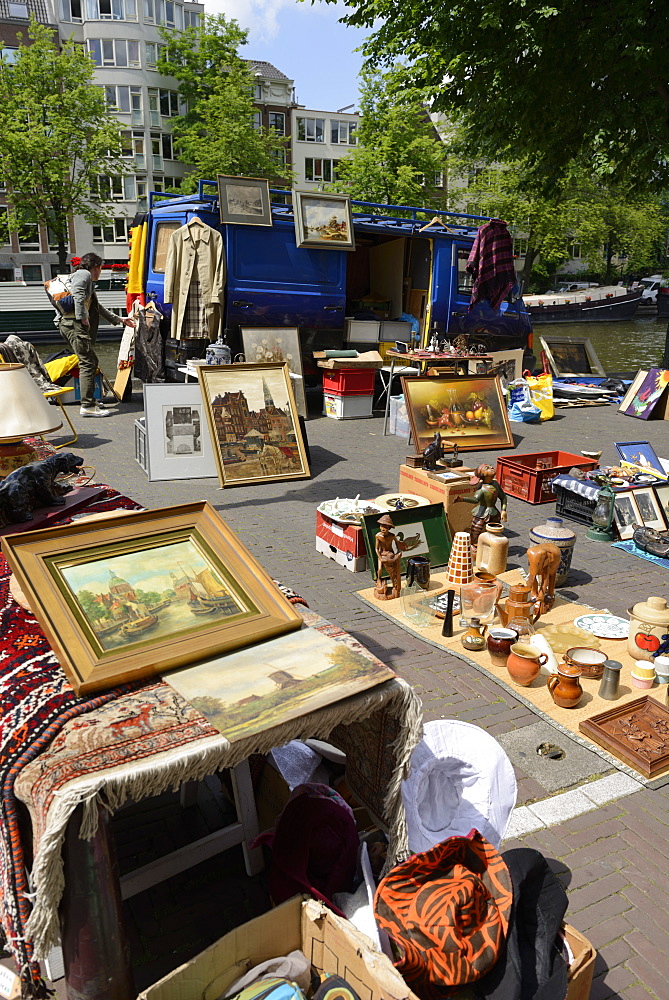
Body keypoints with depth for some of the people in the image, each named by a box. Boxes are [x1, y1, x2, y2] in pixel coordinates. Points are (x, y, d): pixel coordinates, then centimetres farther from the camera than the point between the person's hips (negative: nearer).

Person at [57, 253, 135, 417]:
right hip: (74, 324, -11)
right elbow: (78, 295, -19)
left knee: (91, 361, 15)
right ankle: (87, 406, -16)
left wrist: (119, 319, 44)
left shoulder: (88, 281, 32)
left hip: (79, 326, 11)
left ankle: (90, 401, 21)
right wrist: (83, 317, -23)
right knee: (87, 363, -14)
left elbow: (98, 307, 40)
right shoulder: (83, 274, 0)